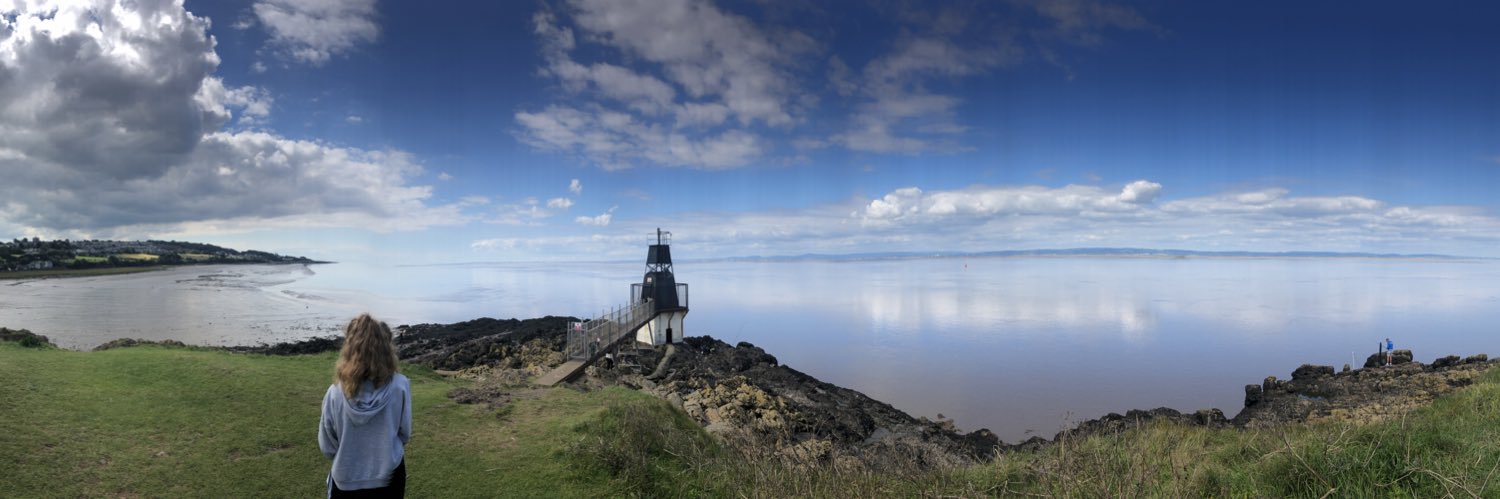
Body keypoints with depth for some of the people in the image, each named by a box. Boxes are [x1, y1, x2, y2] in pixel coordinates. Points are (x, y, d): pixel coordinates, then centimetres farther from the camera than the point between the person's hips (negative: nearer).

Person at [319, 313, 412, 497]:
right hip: (388, 478, 0)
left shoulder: (335, 393, -17)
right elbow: (404, 434, -5)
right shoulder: (399, 386, -19)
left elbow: (327, 447, -5)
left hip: (346, 481, 0)